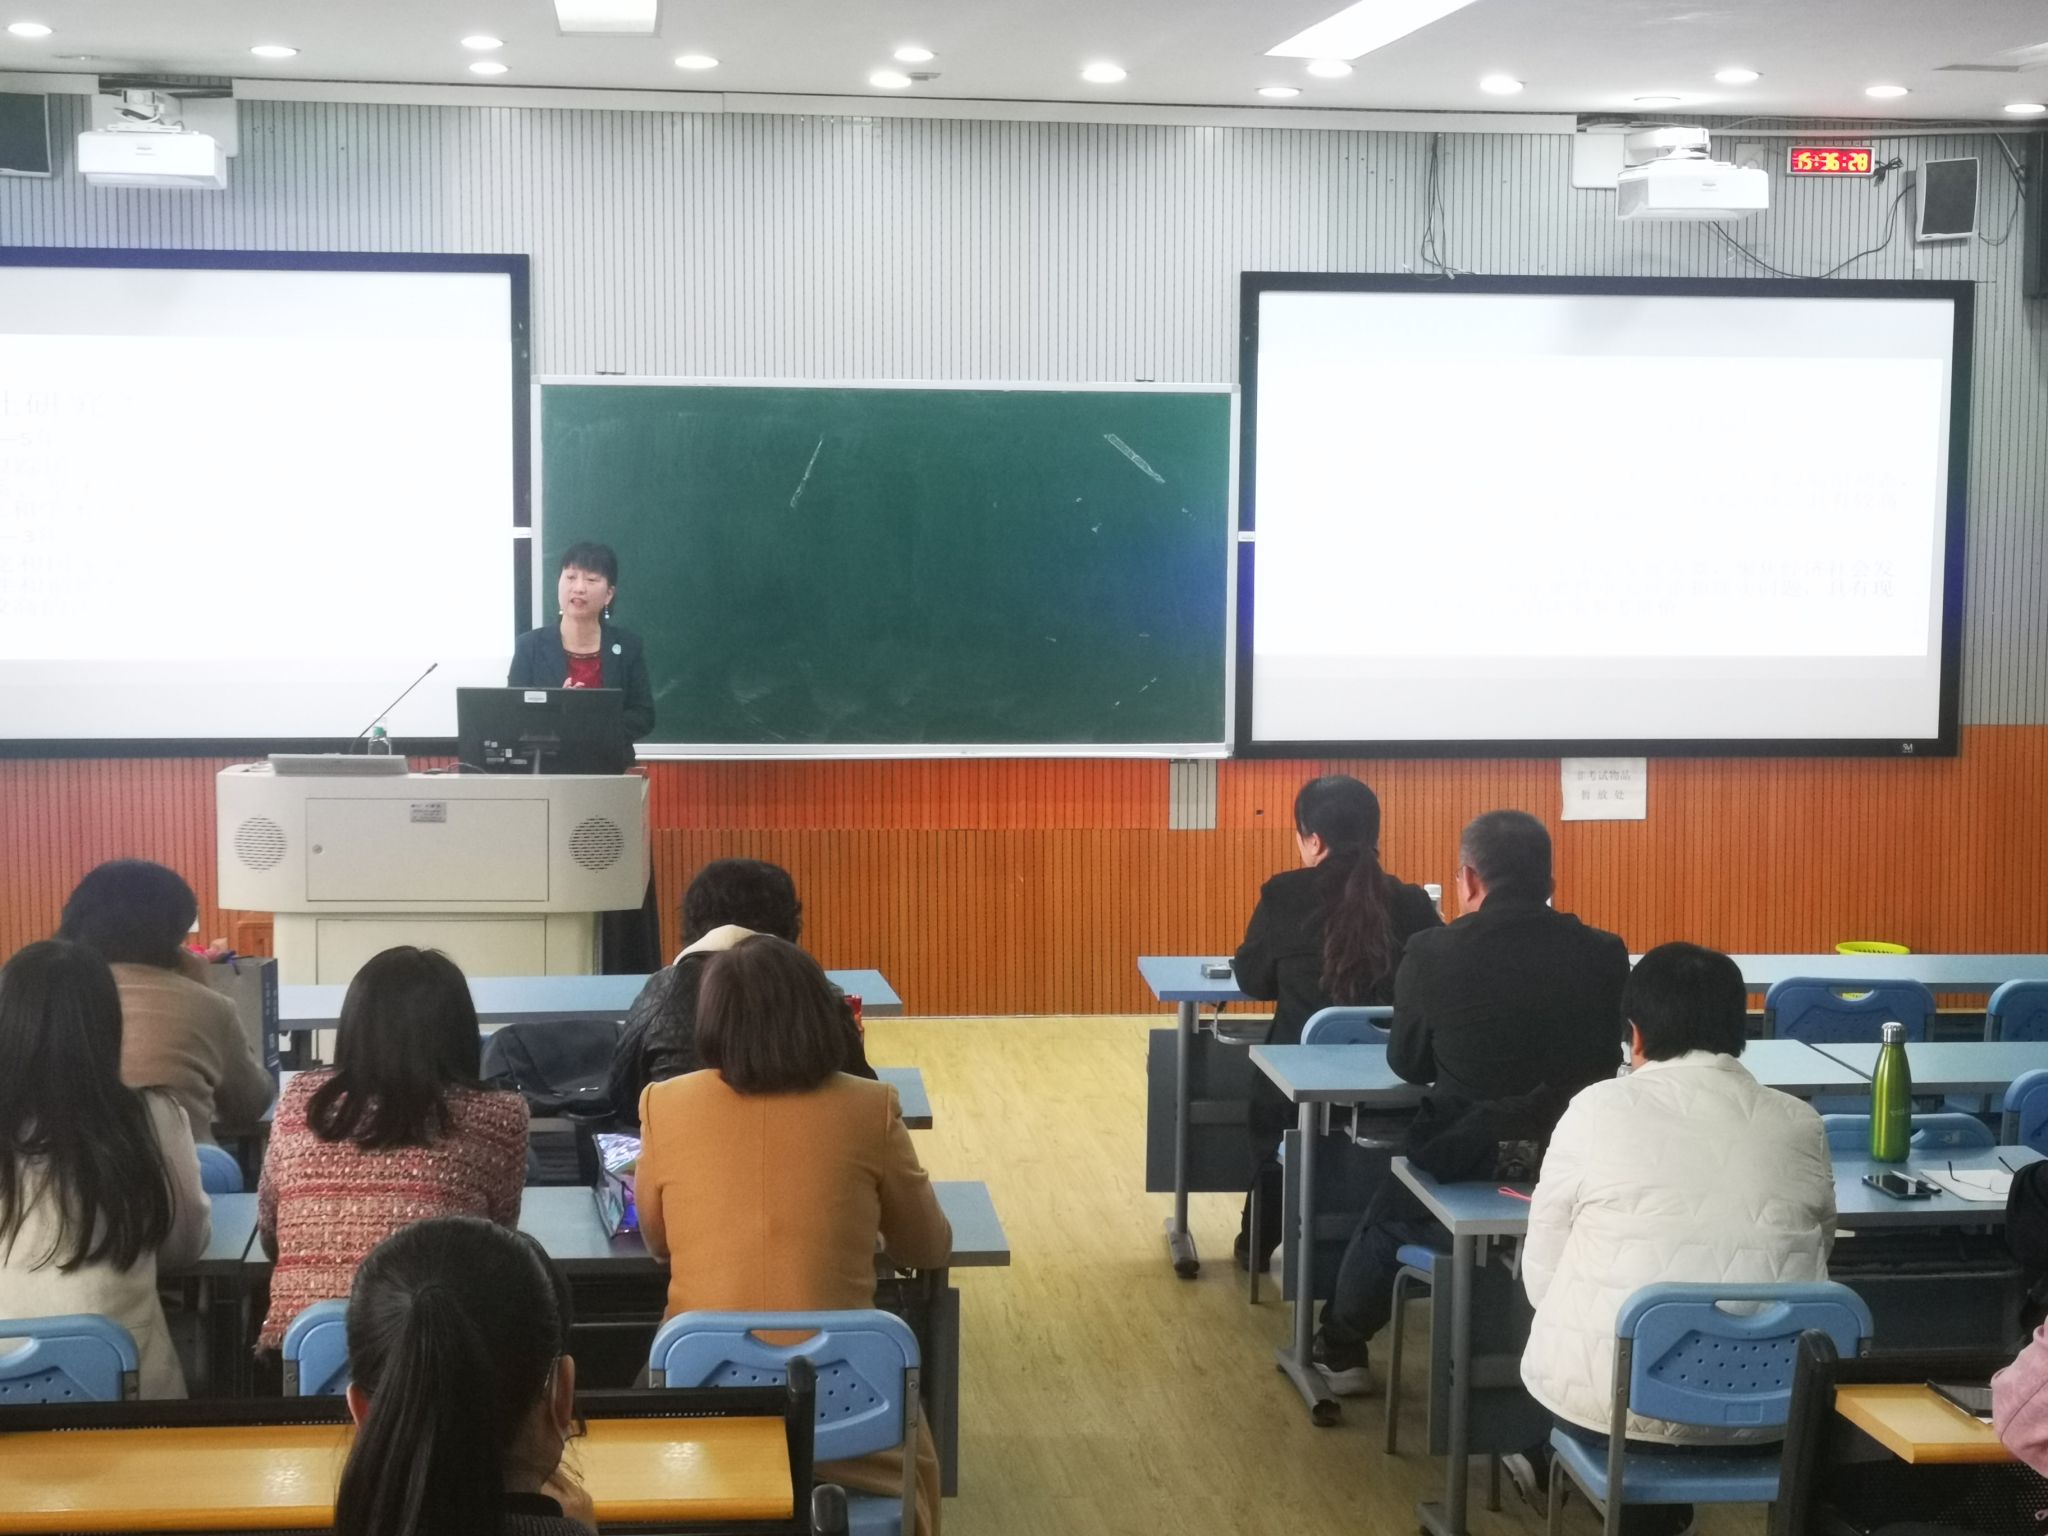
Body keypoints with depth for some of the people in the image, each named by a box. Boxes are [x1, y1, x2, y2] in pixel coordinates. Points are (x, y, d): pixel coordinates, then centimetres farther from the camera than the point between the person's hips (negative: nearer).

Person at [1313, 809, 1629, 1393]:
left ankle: (1340, 1348, 46)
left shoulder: (1432, 954, -13)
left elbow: (1406, 1064, 1)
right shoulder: (1604, 955, -7)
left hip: (1465, 1177, -3)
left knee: (1386, 1217, 26)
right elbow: (1608, 1060, 7)